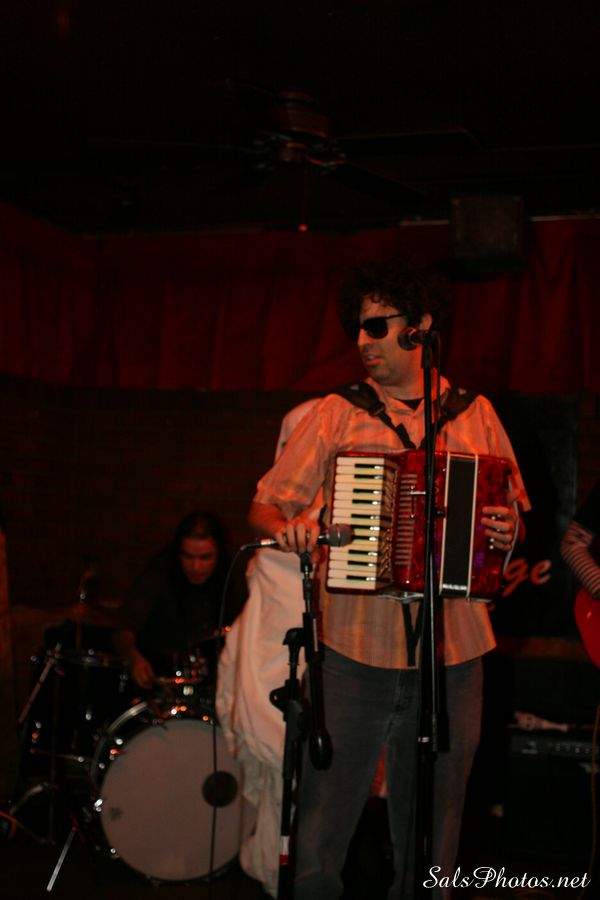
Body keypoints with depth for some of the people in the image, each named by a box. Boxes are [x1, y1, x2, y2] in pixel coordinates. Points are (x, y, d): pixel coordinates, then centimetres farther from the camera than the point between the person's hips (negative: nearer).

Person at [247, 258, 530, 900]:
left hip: (452, 658, 2)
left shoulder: (474, 414, 10)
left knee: (431, 849, 11)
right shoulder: (336, 415, 6)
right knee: (317, 847, -1)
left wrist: (506, 532, -7)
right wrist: (287, 527, -17)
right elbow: (263, 508, 6)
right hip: (355, 654, -1)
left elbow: (515, 509, 16)